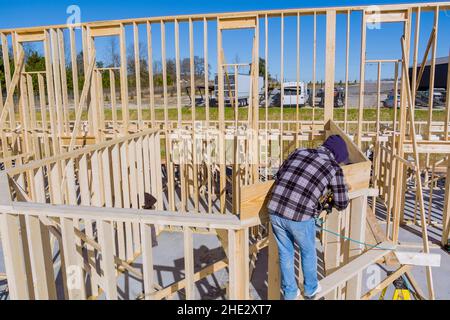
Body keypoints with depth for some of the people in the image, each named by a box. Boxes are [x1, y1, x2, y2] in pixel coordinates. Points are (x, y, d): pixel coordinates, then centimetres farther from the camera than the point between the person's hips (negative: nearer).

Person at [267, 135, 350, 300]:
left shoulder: (298, 152, 16)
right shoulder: (334, 168, 5)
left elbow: (278, 176, 22)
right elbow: (342, 204, 10)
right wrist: (332, 201, 33)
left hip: (275, 210, 4)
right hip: (300, 217, -4)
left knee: (285, 253, 25)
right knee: (308, 252, 26)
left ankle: (290, 293, 41)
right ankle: (311, 289, 47)